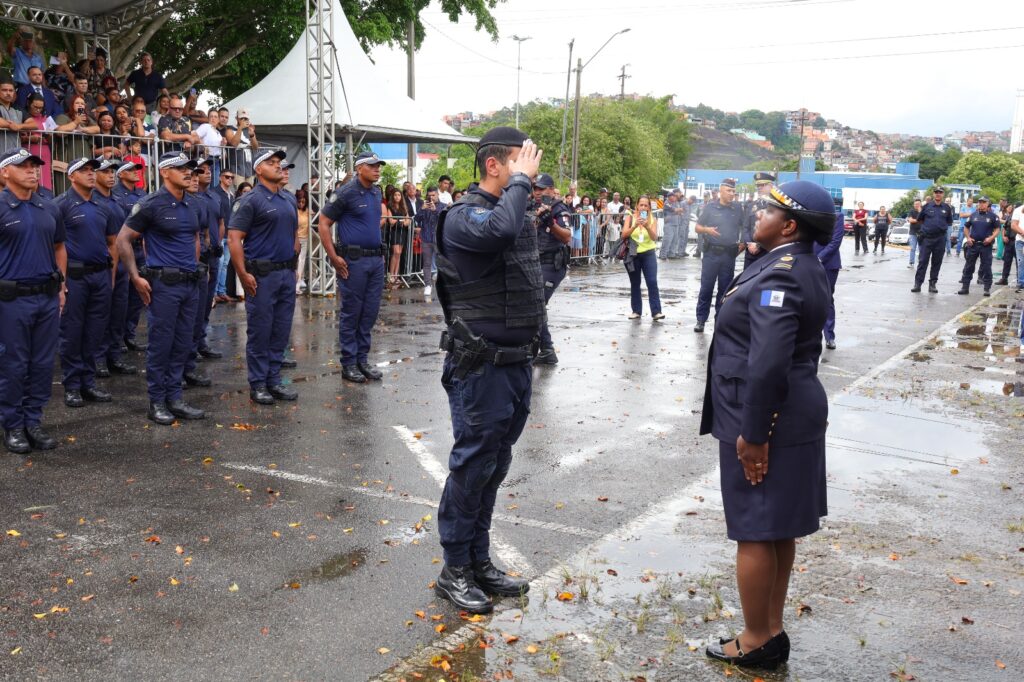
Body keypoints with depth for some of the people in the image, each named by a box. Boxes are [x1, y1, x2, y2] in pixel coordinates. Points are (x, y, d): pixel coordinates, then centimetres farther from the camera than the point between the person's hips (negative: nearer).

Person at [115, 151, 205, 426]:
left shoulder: (189, 205, 12)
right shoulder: (151, 204, -9)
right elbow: (123, 240, -7)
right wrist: (136, 277, -12)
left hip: (190, 283, 7)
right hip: (164, 284, -7)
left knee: (182, 344, 10)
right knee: (161, 344, -1)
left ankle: (174, 398, 19)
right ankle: (157, 402, 9)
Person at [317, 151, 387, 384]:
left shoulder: (377, 192, 11)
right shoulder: (346, 193, -10)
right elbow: (323, 224, -9)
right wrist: (334, 257, -14)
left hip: (376, 259, 7)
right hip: (354, 260, -7)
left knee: (370, 312, 10)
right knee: (351, 313, 1)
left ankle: (363, 359, 21)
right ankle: (349, 364, 9)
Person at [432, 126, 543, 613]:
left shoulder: (518, 214, 12)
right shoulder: (464, 216, -13)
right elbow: (500, 231, -38)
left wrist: (528, 354, 17)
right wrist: (521, 180, -21)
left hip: (517, 364, 8)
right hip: (480, 368, -8)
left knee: (494, 467, 16)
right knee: (472, 467, 1)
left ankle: (480, 562, 29)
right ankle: (454, 571, 16)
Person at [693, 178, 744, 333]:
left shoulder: (738, 209, 6)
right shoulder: (710, 207, 0)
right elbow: (698, 227, 4)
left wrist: (743, 243, 0)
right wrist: (707, 230, -17)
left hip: (729, 255, 2)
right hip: (711, 253, -2)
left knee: (724, 288, 7)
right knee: (706, 287, -1)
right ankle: (701, 319, 5)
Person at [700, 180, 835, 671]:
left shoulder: (779, 275, -20)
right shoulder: (805, 269, 11)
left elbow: (768, 363, -29)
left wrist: (753, 433, -22)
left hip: (765, 419, -10)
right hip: (796, 413, 10)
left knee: (755, 532, 3)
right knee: (779, 529, 18)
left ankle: (756, 643, 16)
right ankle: (772, 631, 31)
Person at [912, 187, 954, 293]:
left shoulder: (947, 208, 6)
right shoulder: (927, 206, 3)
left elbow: (950, 222, 17)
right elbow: (919, 219, 14)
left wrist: (942, 225, 7)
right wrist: (927, 226, 9)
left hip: (940, 239, 2)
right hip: (927, 238, -2)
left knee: (937, 262, 5)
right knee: (923, 261, -3)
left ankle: (932, 284, 12)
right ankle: (917, 283, -2)